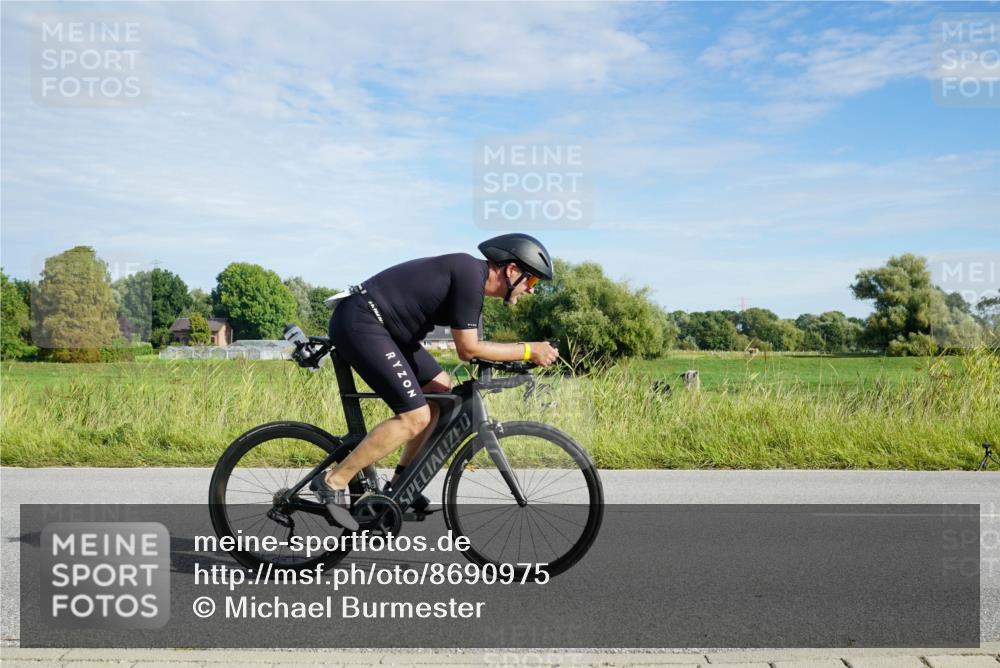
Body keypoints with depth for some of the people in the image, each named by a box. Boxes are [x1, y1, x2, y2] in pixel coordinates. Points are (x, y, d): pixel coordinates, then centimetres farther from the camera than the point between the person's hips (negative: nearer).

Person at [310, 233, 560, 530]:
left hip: (379, 326, 11)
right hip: (359, 323, -11)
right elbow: (468, 349, -15)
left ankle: (400, 483, 19)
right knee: (415, 417, -14)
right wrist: (529, 351, -9)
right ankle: (333, 482, -3)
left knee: (442, 389, 13)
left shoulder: (469, 273, 14)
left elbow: (469, 346, 18)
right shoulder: (471, 274, -16)